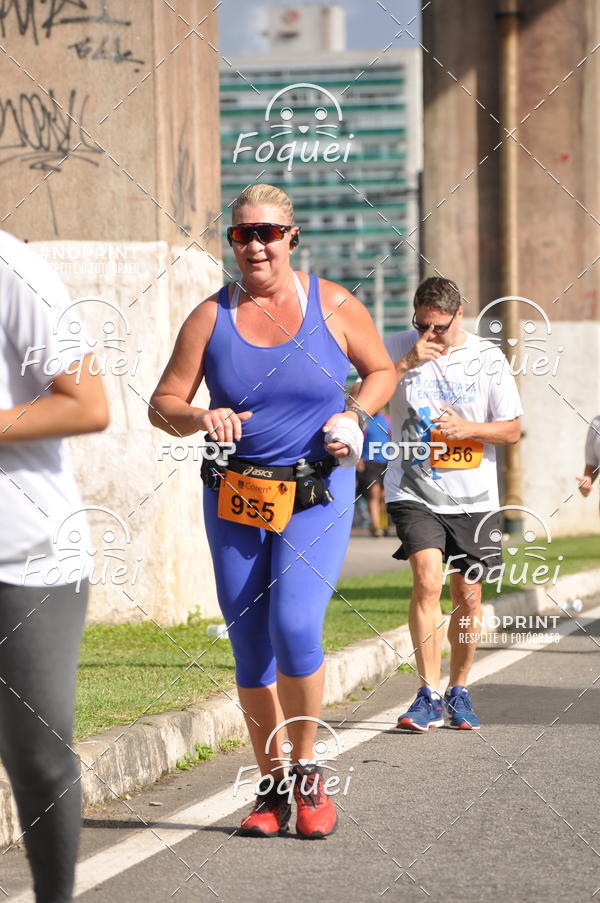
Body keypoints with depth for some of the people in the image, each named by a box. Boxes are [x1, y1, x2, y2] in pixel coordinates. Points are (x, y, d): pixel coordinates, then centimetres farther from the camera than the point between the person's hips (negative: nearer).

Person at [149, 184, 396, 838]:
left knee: (295, 629, -20)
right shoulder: (211, 317, 0)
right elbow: (163, 404, 2)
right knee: (250, 649, 6)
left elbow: (382, 370, 12)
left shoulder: (333, 306, -2)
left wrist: (354, 416, -8)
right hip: (235, 497, 2)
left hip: (317, 496, -2)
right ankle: (271, 787, 20)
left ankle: (308, 773, 0)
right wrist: (199, 419, -20)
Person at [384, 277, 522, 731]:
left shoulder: (487, 358, 0)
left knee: (468, 597, 7)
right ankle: (429, 697, -16)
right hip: (414, 493, -1)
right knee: (428, 581, -20)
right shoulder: (399, 348, 0)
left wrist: (468, 429, -14)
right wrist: (406, 364, -18)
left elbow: (512, 429, 4)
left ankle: (459, 692, 26)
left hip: (473, 500, 2)